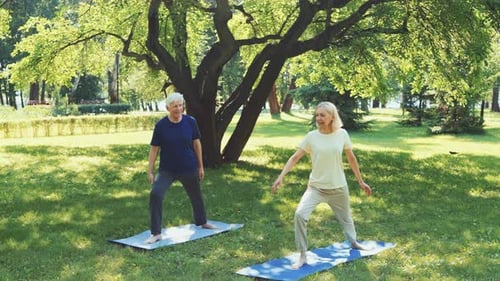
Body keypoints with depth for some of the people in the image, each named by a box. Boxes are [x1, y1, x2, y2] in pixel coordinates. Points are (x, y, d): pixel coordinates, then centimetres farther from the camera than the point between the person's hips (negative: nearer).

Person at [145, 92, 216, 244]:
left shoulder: (190, 122, -9)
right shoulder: (161, 125, -12)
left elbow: (196, 143, 2)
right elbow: (154, 148, -6)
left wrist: (200, 166, 5)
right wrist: (150, 171, -7)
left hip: (189, 168, 2)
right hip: (167, 169, -2)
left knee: (196, 196, 19)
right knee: (155, 194, -20)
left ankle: (202, 222, 47)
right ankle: (156, 233, -10)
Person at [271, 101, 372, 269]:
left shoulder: (342, 134, -6)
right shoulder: (312, 136, -10)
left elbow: (351, 158, 5)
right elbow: (295, 158, -9)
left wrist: (360, 181, 11)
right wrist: (281, 177, -20)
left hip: (338, 187, 1)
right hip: (316, 187, -1)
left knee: (345, 216, 22)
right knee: (300, 214, -23)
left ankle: (353, 242, 54)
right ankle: (302, 256, -11)